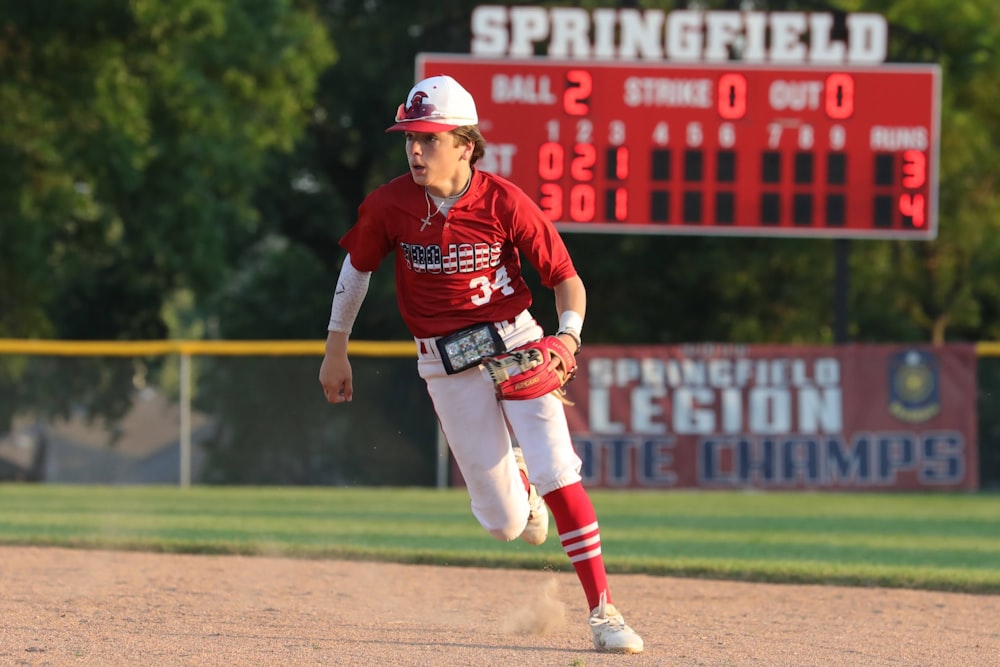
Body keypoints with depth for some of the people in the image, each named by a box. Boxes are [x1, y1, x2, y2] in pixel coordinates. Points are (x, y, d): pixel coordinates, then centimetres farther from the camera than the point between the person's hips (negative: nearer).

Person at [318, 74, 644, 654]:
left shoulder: (506, 203, -13)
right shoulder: (390, 205, -8)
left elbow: (568, 280, -7)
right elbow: (357, 267, 11)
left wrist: (569, 333, -25)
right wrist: (336, 350, 14)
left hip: (516, 345, -1)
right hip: (446, 365, 1)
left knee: (557, 471, -17)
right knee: (504, 524, 1)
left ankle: (603, 611, -9)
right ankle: (517, 483, 41)